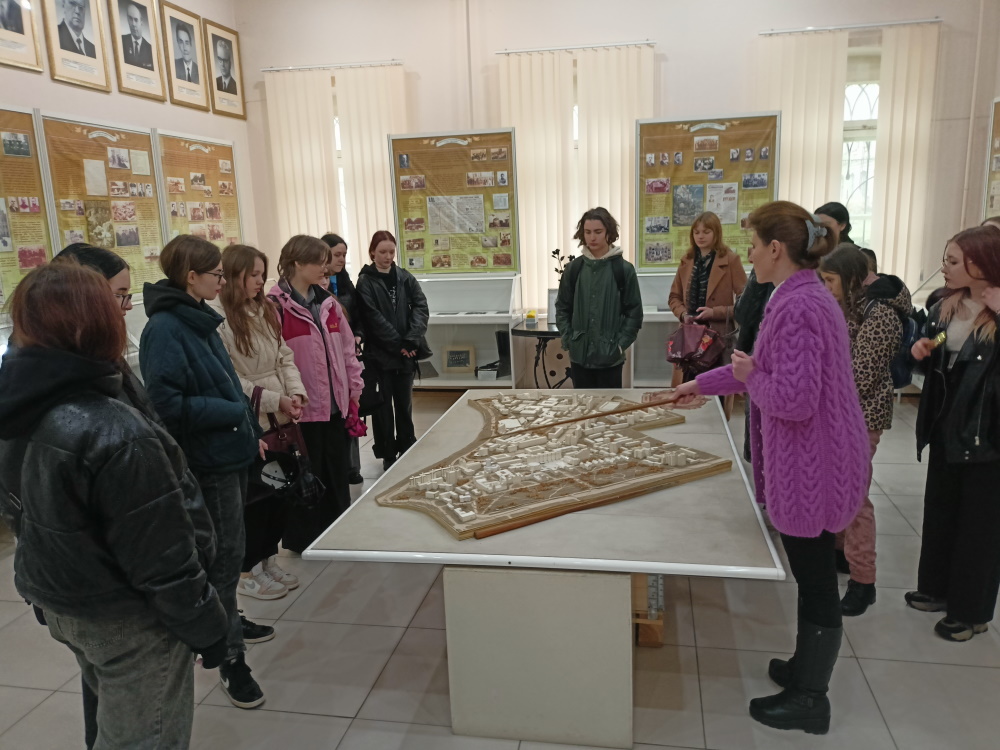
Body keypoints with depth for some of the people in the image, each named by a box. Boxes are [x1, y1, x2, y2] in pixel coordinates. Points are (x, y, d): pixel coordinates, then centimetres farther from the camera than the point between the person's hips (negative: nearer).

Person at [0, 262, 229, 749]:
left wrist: (50, 590, 22)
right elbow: (161, 554, -25)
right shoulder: (115, 435, -31)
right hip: (126, 622, -8)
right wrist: (205, 628, -10)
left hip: (57, 601, 8)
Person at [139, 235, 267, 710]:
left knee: (227, 548, 22)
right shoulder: (164, 329, -19)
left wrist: (251, 432, 15)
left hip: (230, 451, 9)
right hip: (206, 460, -9)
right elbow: (167, 403, -24)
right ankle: (230, 657, 15)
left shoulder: (200, 320, 9)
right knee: (226, 553, 1)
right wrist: (234, 413, -17)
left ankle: (226, 621, 41)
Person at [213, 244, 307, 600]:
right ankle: (247, 572, 22)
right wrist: (274, 400, -17)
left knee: (279, 489, 14)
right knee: (254, 496, 5)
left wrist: (296, 392, -6)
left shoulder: (265, 310, 9)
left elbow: (284, 356, 11)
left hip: (280, 418, 7)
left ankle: (268, 559, 32)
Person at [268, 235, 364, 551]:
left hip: (336, 406, 6)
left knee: (338, 477, 16)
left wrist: (354, 392, 11)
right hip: (303, 410, -6)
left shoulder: (328, 303, 11)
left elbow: (347, 350, 14)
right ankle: (304, 547, 24)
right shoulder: (276, 306, -10)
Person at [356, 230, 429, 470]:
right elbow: (374, 318, -12)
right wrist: (398, 344, -15)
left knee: (404, 402, 13)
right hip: (380, 353, -3)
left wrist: (411, 340, -15)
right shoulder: (365, 282, -4)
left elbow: (421, 307, -3)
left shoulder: (405, 277, 6)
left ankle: (407, 449, 27)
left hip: (406, 352, 3)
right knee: (383, 404, 5)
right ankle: (387, 453, 15)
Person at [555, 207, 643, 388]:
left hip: (610, 357, -2)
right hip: (579, 355, 3)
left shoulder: (624, 269, -4)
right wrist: (568, 340, -3)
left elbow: (634, 312, -3)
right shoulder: (573, 268, 3)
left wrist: (621, 344, -10)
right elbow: (562, 308, 7)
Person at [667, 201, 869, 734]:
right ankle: (806, 667, 40)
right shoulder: (806, 296, 9)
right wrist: (702, 383, 27)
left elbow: (792, 399, -28)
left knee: (815, 581, 6)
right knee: (812, 576, 22)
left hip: (808, 467, -10)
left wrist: (749, 377, -10)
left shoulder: (797, 308, -23)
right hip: (811, 462, 10)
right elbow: (768, 367, 21)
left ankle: (810, 700, 24)